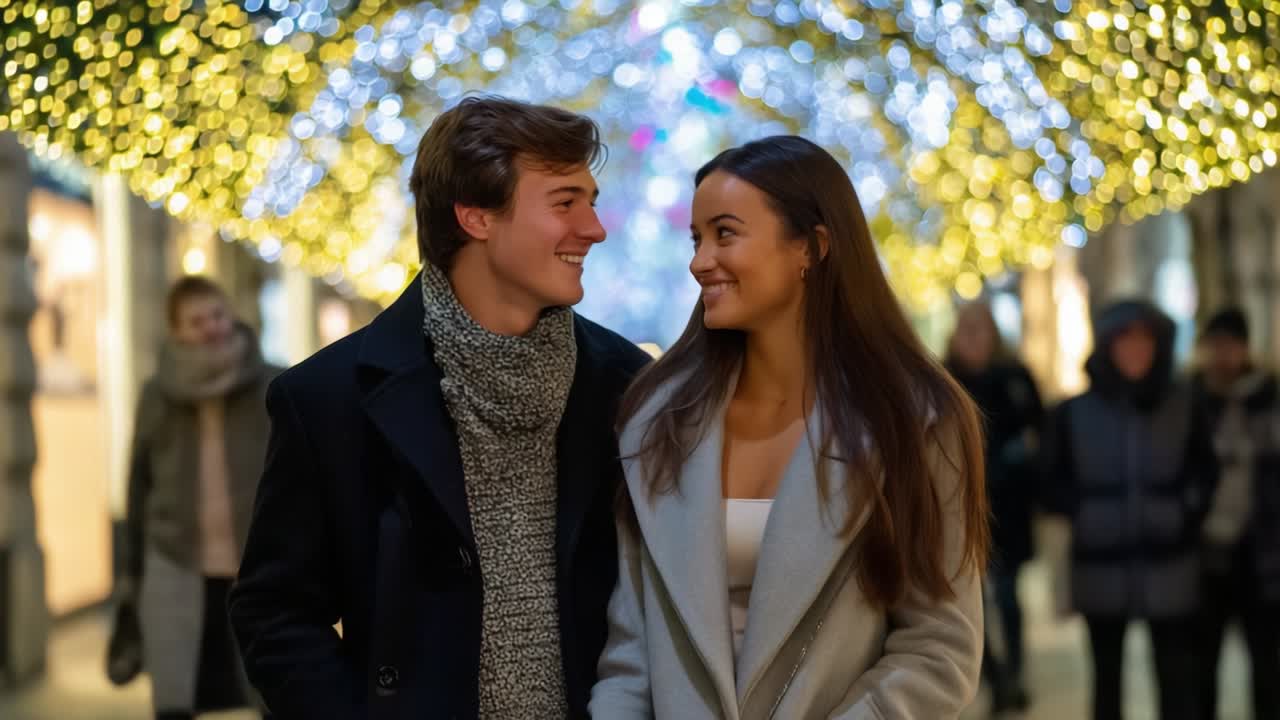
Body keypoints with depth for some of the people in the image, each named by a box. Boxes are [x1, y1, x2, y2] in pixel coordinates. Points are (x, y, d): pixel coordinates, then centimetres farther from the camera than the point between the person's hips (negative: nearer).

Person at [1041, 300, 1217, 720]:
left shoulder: (1183, 408, 1)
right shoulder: (1073, 414, 0)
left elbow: (1206, 477, 10)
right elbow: (1054, 486, 4)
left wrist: (1182, 514, -6)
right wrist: (1087, 518, -10)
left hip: (1169, 573, 0)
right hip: (1101, 573, 0)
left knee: (1177, 682, 0)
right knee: (1107, 679, 11)